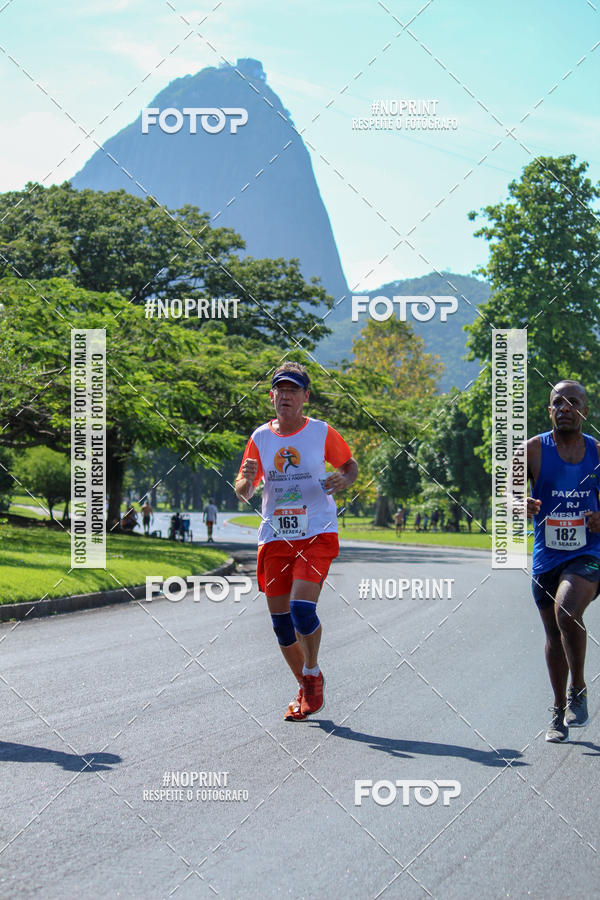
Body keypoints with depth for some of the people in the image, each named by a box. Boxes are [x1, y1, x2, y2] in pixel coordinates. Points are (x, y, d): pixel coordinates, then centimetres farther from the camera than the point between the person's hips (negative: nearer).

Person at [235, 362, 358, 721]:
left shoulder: (322, 432, -2)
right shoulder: (261, 438, 5)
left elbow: (350, 465, 11)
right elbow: (243, 493, 9)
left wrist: (343, 480, -12)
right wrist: (247, 480, -15)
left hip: (317, 534, -4)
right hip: (275, 538, 4)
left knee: (302, 608, -20)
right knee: (281, 620, 4)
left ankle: (313, 674, 8)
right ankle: (306, 688, 25)